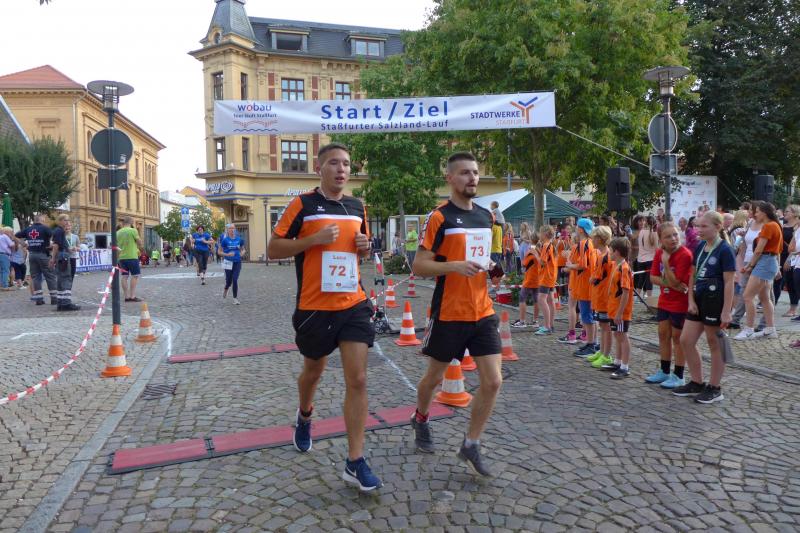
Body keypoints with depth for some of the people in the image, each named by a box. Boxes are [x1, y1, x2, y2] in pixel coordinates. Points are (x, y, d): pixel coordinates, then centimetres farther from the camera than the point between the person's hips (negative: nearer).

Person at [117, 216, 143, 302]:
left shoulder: (118, 232, 9)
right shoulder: (133, 231, -8)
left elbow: (116, 245, 14)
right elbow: (140, 243, -5)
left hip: (121, 257, 6)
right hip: (132, 256, -6)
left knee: (124, 276, 7)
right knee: (134, 276, -1)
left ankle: (126, 296, 9)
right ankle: (132, 296, -6)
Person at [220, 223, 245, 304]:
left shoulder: (239, 239, 3)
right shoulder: (225, 240, -5)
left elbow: (243, 249, 16)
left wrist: (242, 253, -5)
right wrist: (227, 254, -17)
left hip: (237, 262, 1)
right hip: (228, 262, -1)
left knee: (235, 280, -5)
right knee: (229, 280, 5)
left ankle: (235, 298, 4)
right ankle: (225, 289, 41)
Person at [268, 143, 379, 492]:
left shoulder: (357, 207, 9)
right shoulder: (302, 205, -5)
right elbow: (273, 249, -6)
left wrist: (365, 246, 0)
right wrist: (314, 239, -19)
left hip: (353, 304, 3)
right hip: (315, 306, -2)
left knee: (357, 380, -5)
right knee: (313, 371, 19)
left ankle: (355, 462, 4)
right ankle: (304, 417, 52)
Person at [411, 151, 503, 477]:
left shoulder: (487, 216, 10)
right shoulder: (439, 217, -10)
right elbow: (419, 266, -12)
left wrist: (491, 267, 3)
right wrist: (455, 266, -27)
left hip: (483, 313, 5)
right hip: (449, 314, -5)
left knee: (493, 381, -1)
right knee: (435, 377, 14)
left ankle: (471, 446, 16)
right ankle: (420, 419, 44)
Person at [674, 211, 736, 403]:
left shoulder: (725, 250, -11)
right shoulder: (700, 247, 9)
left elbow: (729, 282, -14)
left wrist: (726, 311, -18)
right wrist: (691, 300, 2)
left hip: (715, 301, -7)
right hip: (699, 300, 8)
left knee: (715, 345, 4)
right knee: (686, 341, 8)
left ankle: (714, 389, 18)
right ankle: (697, 384, 22)